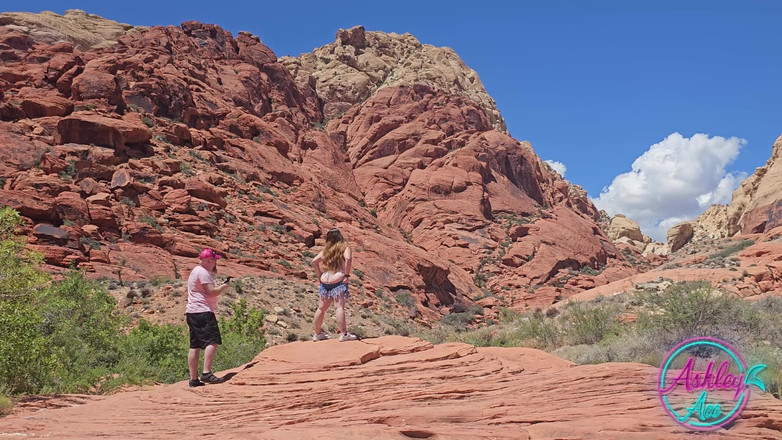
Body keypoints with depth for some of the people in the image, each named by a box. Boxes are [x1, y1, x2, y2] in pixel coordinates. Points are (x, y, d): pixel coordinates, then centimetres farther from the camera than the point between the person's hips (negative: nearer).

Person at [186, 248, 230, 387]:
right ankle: (206, 373, -25)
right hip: (203, 312, -11)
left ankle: (193, 379, 11)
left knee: (195, 346, 9)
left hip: (192, 312, 11)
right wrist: (224, 287, -2)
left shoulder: (196, 271, 22)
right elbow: (212, 292, -17)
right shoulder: (202, 272, -10)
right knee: (212, 341, -16)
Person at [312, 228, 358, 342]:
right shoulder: (344, 247, 3)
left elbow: (314, 261, 9)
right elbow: (348, 259, -17)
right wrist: (347, 275, -11)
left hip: (325, 281, 5)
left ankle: (317, 333, 26)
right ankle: (344, 334, -15)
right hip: (338, 280, -5)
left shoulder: (326, 250, 16)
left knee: (321, 308, 13)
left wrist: (319, 275, 12)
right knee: (340, 307, -9)